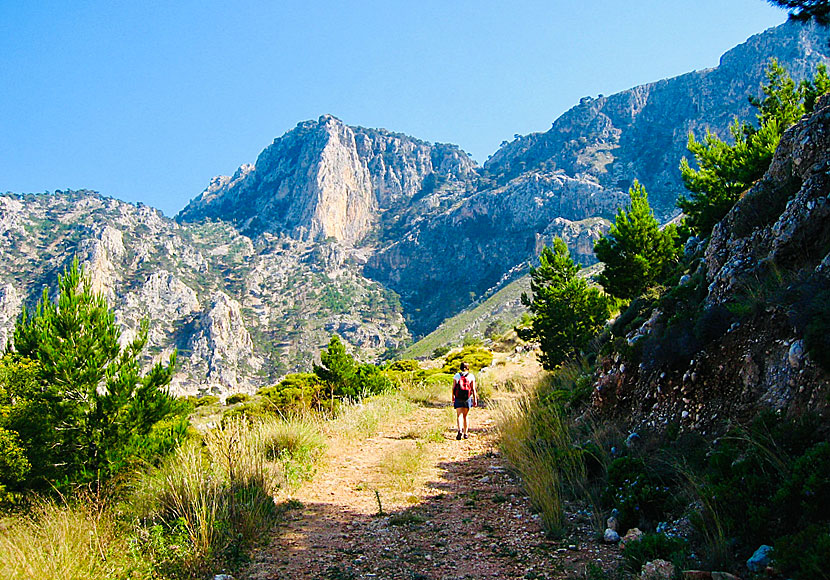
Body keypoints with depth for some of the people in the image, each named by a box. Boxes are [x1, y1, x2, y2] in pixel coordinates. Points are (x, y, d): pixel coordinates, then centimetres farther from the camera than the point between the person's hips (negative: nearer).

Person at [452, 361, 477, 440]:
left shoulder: (456, 375, 4)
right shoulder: (471, 376, 3)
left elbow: (453, 388, 1)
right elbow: (473, 389, -1)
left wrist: (453, 399, 10)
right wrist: (475, 399, 2)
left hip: (458, 398, -1)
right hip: (467, 398, 1)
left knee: (459, 415, -3)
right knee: (465, 416, 13)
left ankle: (460, 430, -26)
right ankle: (465, 433, 15)